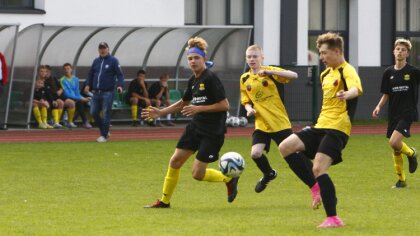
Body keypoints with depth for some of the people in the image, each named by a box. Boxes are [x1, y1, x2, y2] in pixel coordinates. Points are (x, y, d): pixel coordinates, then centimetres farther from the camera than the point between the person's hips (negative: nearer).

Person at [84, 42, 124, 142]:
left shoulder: (113, 60, -1)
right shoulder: (96, 61, 14)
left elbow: (120, 74, -6)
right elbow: (91, 74, 20)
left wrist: (120, 85, -20)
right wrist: (88, 84, 6)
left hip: (107, 92, -6)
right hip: (96, 92, 6)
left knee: (106, 114, -5)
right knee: (93, 113, 4)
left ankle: (104, 135, 2)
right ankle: (104, 131, 19)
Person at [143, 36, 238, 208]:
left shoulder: (210, 78, -16)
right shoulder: (193, 81, 9)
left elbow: (224, 105, -18)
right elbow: (183, 104, 25)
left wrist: (199, 108, -21)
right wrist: (160, 112, 19)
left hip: (212, 132, -8)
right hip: (195, 127, 8)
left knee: (198, 173, -7)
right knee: (175, 162, 4)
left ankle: (230, 179, 17)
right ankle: (165, 201, 17)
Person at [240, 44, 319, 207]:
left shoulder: (270, 72, -5)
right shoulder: (244, 79, 8)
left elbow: (293, 76, -19)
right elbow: (246, 101, 19)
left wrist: (269, 72, -27)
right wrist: (249, 108, -5)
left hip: (280, 123, -4)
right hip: (261, 124, 4)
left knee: (292, 157, -6)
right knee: (255, 153, -18)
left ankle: (315, 187, 7)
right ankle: (268, 174, 14)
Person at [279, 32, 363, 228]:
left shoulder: (347, 71, -10)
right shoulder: (325, 74, 18)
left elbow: (356, 89, -33)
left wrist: (346, 94, -54)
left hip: (337, 128, -9)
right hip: (321, 125, 9)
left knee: (319, 169, -19)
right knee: (285, 147, -2)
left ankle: (333, 218, -16)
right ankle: (316, 187, 4)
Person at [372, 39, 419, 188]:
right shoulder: (389, 72, 6)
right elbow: (386, 95, 11)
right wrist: (379, 107, -4)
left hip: (407, 113, -5)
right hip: (393, 114, 5)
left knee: (394, 142, -22)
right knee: (395, 149, 8)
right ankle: (401, 180, 23)